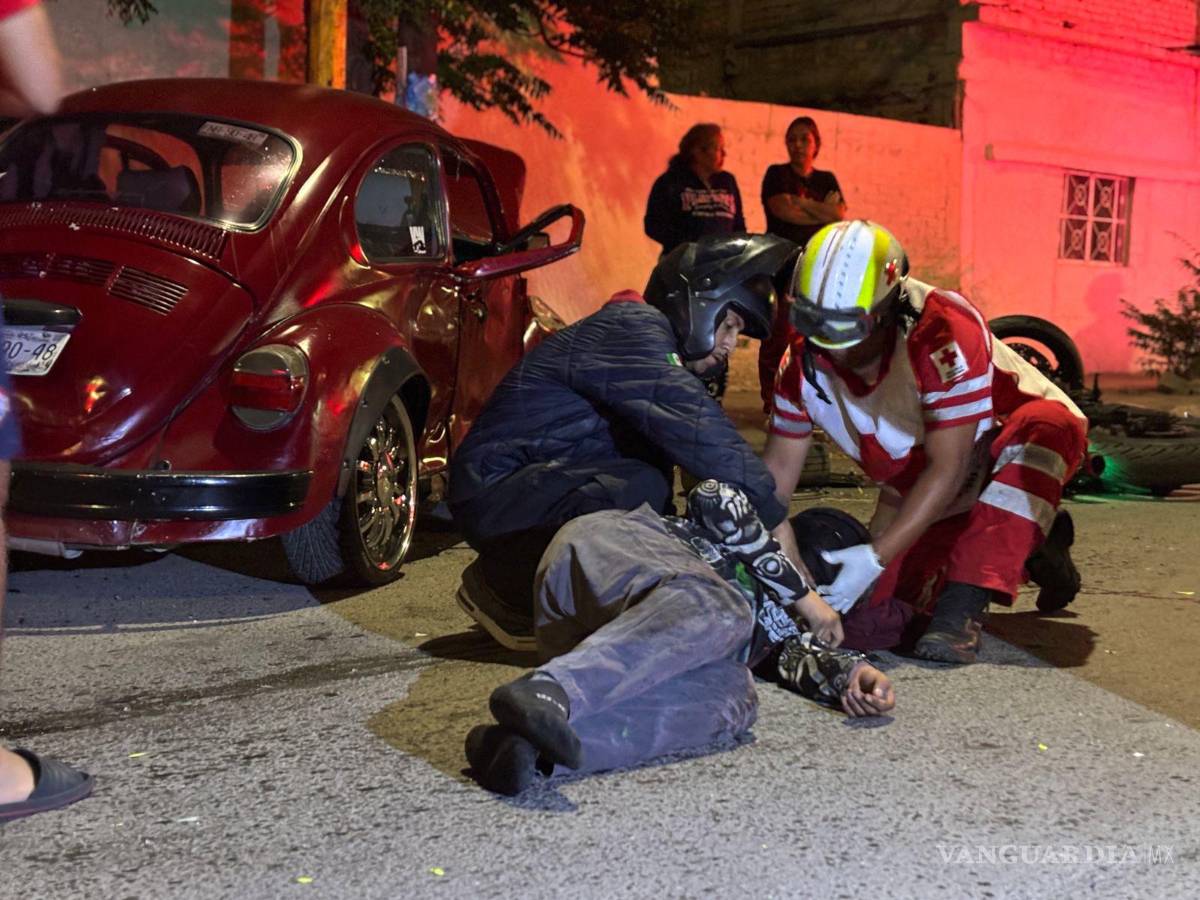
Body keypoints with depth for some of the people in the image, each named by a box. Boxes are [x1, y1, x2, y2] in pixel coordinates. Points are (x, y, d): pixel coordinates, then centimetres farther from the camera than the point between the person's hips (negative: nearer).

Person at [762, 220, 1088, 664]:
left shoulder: (943, 332, -36)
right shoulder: (804, 361, -16)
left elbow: (947, 469, -34)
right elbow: (779, 465, -5)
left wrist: (877, 556, -38)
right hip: (921, 484, 6)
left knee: (1045, 426, -41)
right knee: (870, 616, -5)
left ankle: (964, 605, -37)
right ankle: (1027, 539, 15)